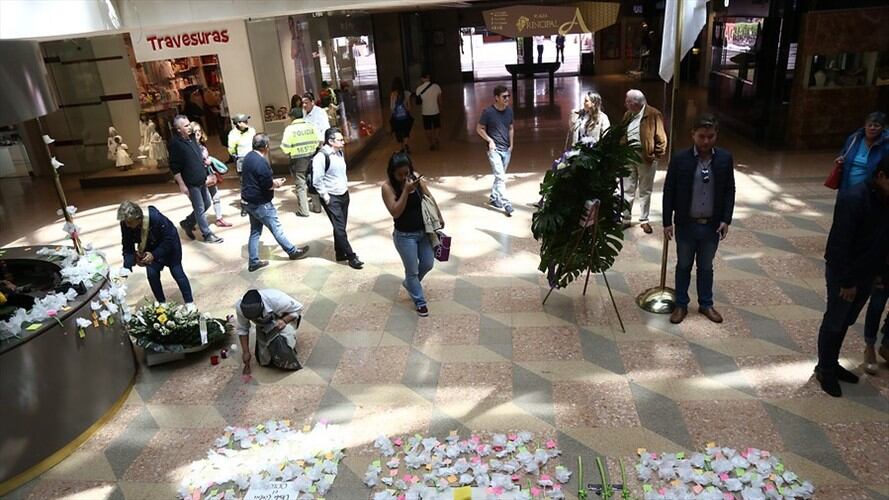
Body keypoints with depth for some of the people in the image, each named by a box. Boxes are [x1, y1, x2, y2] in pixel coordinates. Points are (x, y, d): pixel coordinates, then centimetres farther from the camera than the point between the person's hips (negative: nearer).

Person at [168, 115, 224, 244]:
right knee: (200, 209, 1)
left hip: (201, 180, 8)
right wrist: (182, 185, -19)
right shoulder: (175, 143, -17)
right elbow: (174, 167, -18)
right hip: (191, 183, -8)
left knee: (206, 204, 17)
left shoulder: (191, 138, 8)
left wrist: (205, 176, 20)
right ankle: (207, 235, 12)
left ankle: (187, 223, 33)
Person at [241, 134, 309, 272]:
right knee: (276, 229, 6)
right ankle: (293, 251, 21)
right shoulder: (261, 163, -24)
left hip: (249, 201, 9)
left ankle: (253, 262, 19)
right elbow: (268, 186, -22)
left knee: (255, 231, 15)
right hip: (260, 203, -9)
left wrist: (272, 181, 8)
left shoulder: (249, 157, 5)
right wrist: (277, 184, -1)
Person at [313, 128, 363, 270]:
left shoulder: (339, 152, 4)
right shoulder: (321, 157, -21)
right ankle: (351, 256, 3)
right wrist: (325, 196, -15)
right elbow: (317, 181, -19)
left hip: (344, 194, 7)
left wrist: (346, 185, 14)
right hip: (331, 198, -7)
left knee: (341, 226, 14)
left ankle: (340, 253, 27)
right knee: (339, 227, -4)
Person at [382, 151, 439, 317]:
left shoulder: (415, 177, -5)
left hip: (424, 230, 5)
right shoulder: (388, 187, -18)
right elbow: (395, 212, -25)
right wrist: (406, 190, -31)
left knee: (428, 264, 16)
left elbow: (429, 197, 6)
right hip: (405, 236, -5)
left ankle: (409, 283, 45)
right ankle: (420, 302, 29)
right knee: (412, 270, 8)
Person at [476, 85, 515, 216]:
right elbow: (479, 129, -3)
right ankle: (506, 205, -9)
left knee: (499, 176, 15)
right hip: (494, 149, -6)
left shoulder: (509, 110, 4)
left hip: (506, 149, 6)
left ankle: (494, 198, 30)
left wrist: (511, 144, 8)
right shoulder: (488, 112, -12)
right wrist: (489, 140, -13)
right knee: (501, 178, -10)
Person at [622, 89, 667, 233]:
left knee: (645, 191, 8)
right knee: (627, 189, 9)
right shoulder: (627, 115, 8)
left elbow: (661, 138, -9)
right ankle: (626, 219, 18)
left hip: (646, 157, -5)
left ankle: (644, 220, 18)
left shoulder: (653, 115, -10)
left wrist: (657, 156, -11)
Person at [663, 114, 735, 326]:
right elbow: (669, 192, -6)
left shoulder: (725, 159, -3)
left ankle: (706, 304, 32)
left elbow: (729, 191, 3)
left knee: (706, 267, 16)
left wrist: (726, 219, -4)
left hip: (712, 225, 2)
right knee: (683, 266, 12)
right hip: (686, 224, -1)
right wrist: (667, 222, -8)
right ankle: (681, 305, 26)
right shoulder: (680, 159, -10)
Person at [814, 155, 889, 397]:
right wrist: (846, 281, -20)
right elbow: (839, 244, -23)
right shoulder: (853, 198, -24)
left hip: (867, 273, 7)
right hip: (843, 273, -7)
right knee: (834, 322, 7)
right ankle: (824, 369, 23)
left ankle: (831, 364, 35)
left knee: (845, 322, 19)